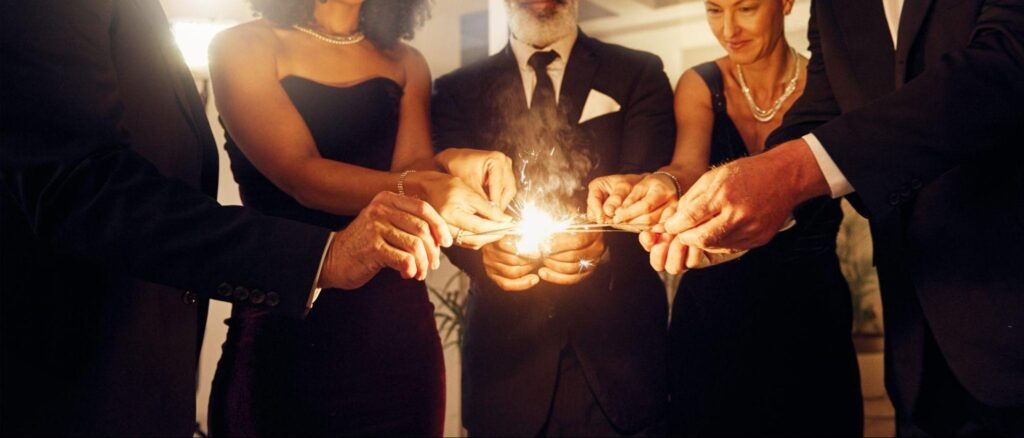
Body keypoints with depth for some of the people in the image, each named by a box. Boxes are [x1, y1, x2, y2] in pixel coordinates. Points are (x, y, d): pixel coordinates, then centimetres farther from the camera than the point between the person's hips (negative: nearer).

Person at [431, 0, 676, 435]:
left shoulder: (640, 76, 6)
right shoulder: (457, 90, 8)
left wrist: (604, 243, -28)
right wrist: (486, 250, -25)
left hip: (617, 337, 0)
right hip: (506, 346, 1)